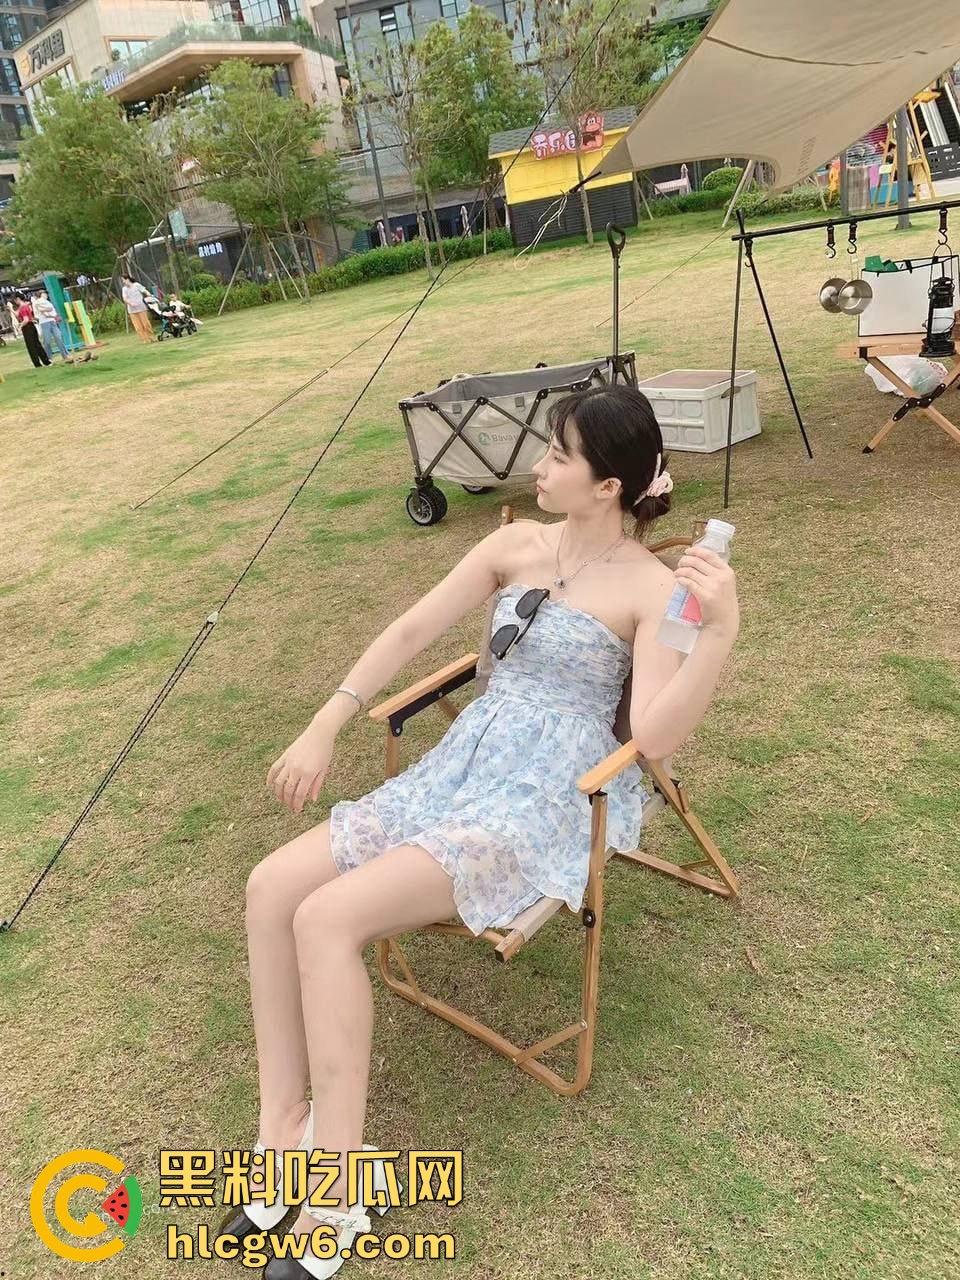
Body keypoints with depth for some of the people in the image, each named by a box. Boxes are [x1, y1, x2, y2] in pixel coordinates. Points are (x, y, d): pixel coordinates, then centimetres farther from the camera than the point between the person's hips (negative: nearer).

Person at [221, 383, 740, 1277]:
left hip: (548, 799, -6)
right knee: (272, 889, -9)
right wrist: (323, 730, 7)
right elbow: (413, 631, 10)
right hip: (459, 768, 7)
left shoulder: (652, 588, -8)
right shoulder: (517, 545, 9)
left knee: (329, 918, -24)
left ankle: (336, 1187, -6)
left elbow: (657, 737, -17)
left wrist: (721, 631, -31)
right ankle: (283, 1125, 3)